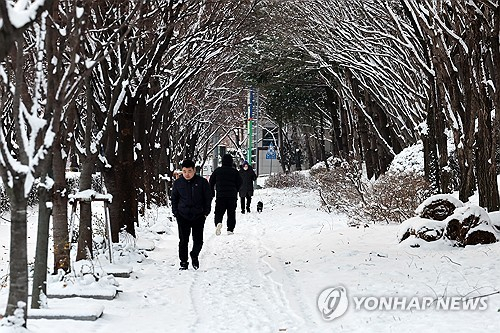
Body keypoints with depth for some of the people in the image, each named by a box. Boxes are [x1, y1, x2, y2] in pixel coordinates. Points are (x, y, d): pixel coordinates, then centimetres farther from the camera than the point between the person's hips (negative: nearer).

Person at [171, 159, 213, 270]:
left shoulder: (202, 182, -4)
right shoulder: (178, 183, 2)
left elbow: (208, 197, 4)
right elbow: (174, 198, 13)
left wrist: (206, 212, 0)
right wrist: (175, 212, 6)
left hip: (198, 216, -1)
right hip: (182, 216, 1)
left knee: (198, 240, 3)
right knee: (183, 240, 1)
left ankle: (194, 256, 30)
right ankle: (183, 262, 12)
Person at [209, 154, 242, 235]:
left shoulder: (217, 171, 3)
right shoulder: (235, 171, 1)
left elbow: (211, 182, 7)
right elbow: (239, 183, 4)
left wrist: (212, 192, 20)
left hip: (220, 195, 0)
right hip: (232, 196, 0)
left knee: (219, 212, 6)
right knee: (231, 213, 9)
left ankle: (218, 223, -23)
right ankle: (230, 229, 4)